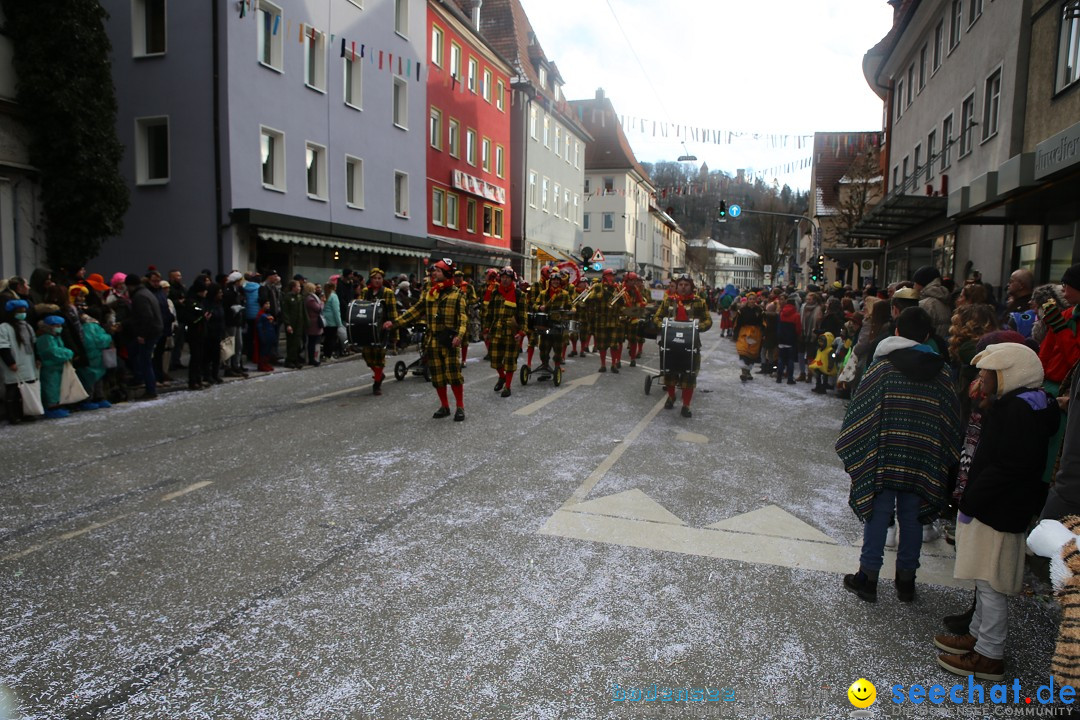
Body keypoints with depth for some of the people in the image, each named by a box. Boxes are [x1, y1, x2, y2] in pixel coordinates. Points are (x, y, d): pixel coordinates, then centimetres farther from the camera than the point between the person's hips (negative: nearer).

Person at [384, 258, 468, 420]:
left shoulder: (456, 293, -4)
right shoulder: (428, 293, 12)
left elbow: (463, 317, -11)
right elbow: (415, 311, 12)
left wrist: (460, 335, -27)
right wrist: (395, 322, 5)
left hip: (450, 340, -5)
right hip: (432, 340, 5)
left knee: (454, 374, -7)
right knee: (437, 375, 10)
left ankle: (460, 407, 6)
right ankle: (444, 406, 23)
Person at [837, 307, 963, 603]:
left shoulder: (883, 365, -9)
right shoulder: (941, 370, 0)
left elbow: (862, 409, -9)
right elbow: (951, 418, 4)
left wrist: (851, 450, -1)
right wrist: (946, 458, 14)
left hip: (883, 454, -3)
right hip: (923, 459, 3)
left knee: (878, 513, 6)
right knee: (911, 517, 13)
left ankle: (868, 578, 13)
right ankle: (906, 580, 23)